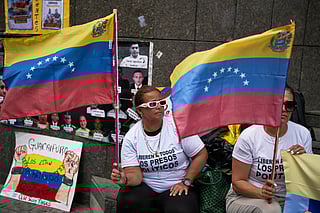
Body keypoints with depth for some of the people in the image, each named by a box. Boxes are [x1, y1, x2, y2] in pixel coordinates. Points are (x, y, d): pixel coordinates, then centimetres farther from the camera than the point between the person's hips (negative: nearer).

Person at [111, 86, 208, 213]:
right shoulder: (131, 138, -5)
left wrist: (186, 182, -8)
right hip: (146, 187, 1)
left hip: (176, 187, -1)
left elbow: (201, 155, -3)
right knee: (127, 203, -28)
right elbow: (136, 175, -9)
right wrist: (126, 179, -32)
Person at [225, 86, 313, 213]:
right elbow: (237, 182, -7)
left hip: (286, 199, 3)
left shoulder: (303, 134, 1)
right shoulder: (249, 136, -10)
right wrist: (261, 192, -26)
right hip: (246, 197, -3)